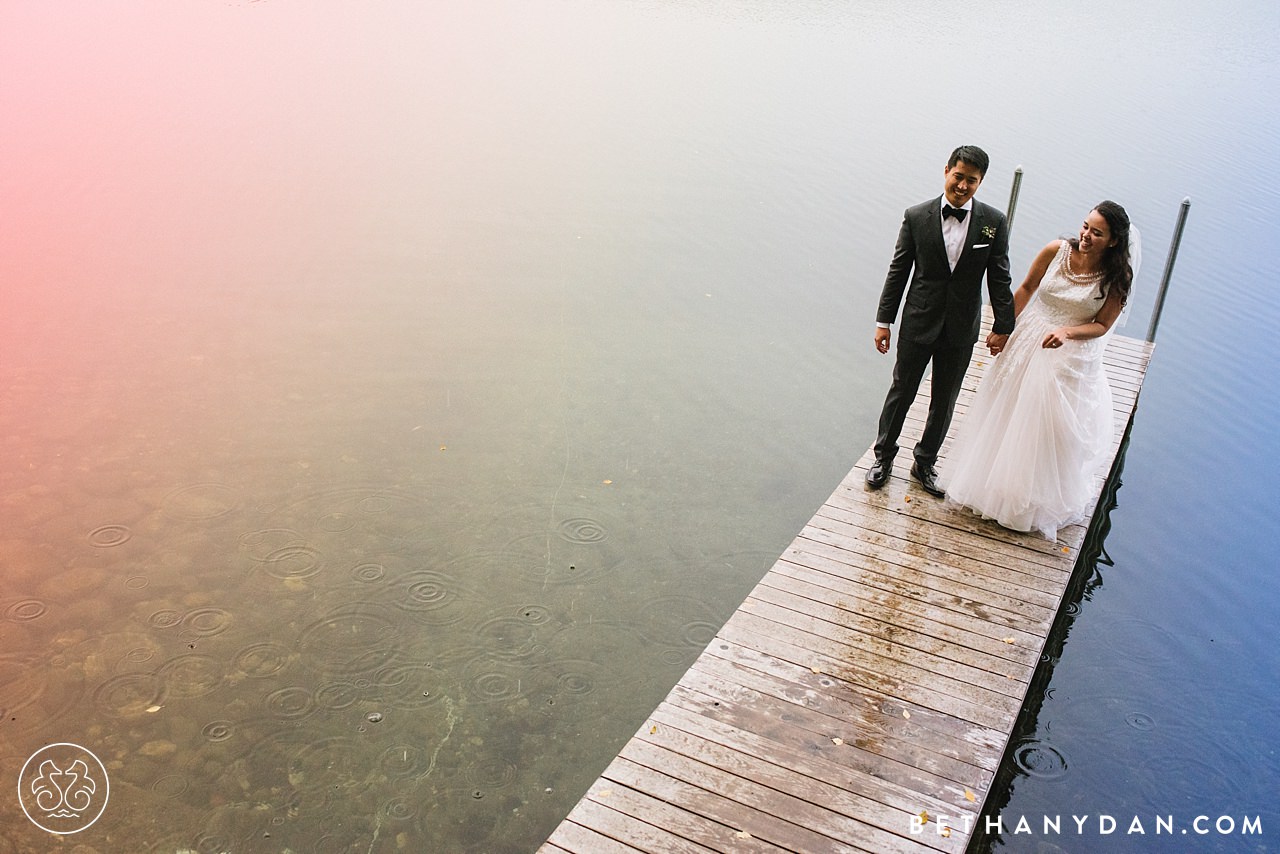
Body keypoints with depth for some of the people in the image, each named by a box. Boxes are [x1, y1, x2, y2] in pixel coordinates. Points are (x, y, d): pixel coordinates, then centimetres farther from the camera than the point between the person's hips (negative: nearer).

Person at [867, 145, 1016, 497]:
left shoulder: (993, 223, -7)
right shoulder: (917, 216, -9)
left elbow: (999, 279, 0)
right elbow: (898, 271, -3)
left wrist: (1002, 326, 0)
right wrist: (884, 321, -3)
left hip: (961, 329, 1)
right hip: (919, 323, -1)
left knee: (944, 402, 14)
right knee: (901, 392, 12)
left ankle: (925, 462, 32)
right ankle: (883, 456, 31)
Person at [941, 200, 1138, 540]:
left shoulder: (1117, 278, -15)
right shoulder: (1056, 251, -12)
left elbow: (1102, 325, -7)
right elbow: (1026, 289, 2)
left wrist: (1066, 332, -25)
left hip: (1073, 358, -2)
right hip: (1028, 343, 2)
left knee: (1054, 427, 8)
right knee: (1008, 413, 15)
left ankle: (1042, 502, 30)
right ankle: (995, 479, 39)